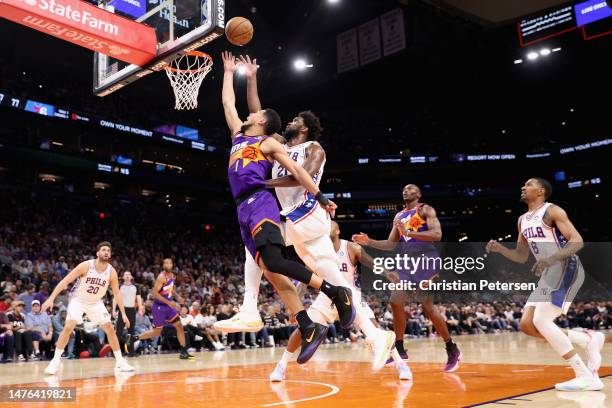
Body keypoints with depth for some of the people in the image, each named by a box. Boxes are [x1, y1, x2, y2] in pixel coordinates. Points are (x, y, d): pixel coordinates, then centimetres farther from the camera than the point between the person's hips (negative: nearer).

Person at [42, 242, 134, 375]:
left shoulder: (111, 271, -13)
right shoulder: (86, 265, -23)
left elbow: (117, 293, -4)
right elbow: (65, 281, -20)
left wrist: (123, 313, -7)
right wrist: (51, 298, -28)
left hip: (96, 302, 3)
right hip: (78, 300, -3)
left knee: (110, 328, -4)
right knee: (68, 327, -22)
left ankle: (120, 361, 7)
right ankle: (55, 361, -10)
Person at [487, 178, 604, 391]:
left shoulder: (552, 211, -8)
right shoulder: (523, 220, 17)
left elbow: (577, 241, -17)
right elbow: (521, 257, 21)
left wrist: (551, 259, -30)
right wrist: (500, 249, 3)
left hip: (566, 270, -9)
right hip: (550, 274, 9)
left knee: (541, 321, -21)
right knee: (527, 325, 3)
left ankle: (586, 377, -14)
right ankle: (589, 338, 12)